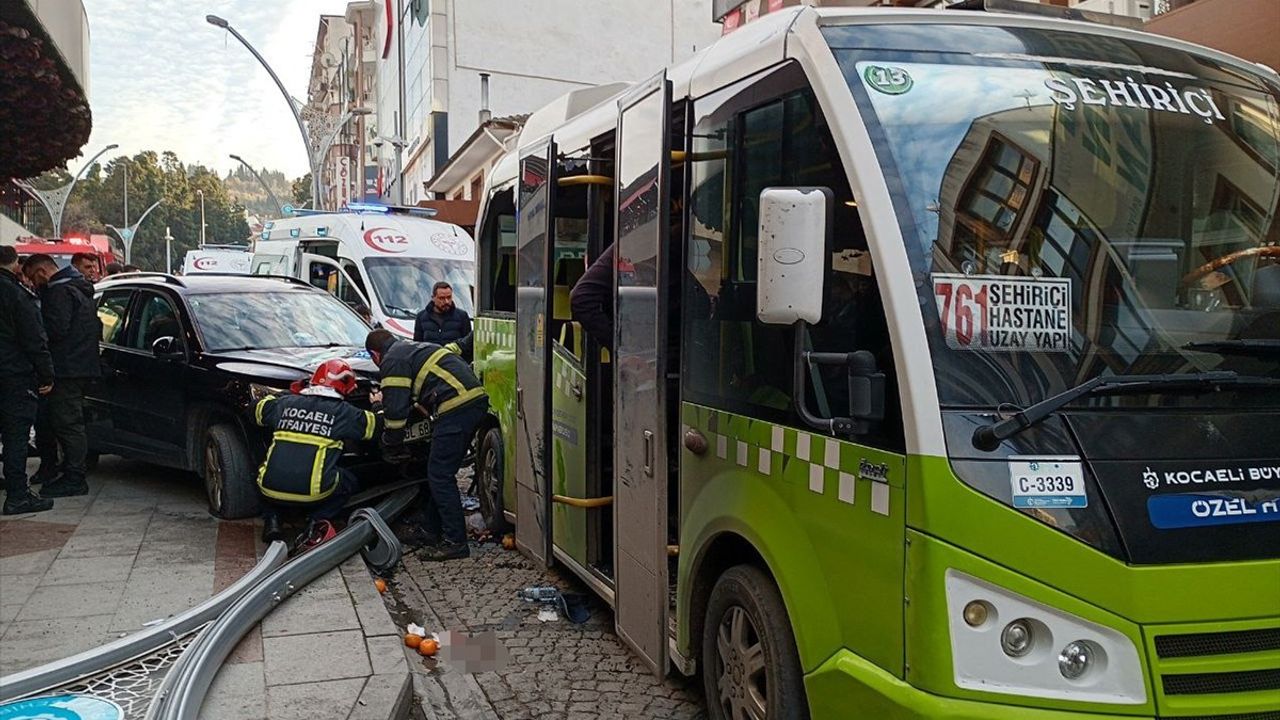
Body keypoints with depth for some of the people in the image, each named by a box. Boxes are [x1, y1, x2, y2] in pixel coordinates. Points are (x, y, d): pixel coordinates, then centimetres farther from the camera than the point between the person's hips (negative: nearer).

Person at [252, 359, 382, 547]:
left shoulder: (285, 403, 10)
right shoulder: (343, 412, 1)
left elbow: (257, 410, 29)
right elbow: (376, 425, 13)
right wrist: (378, 406, 34)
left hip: (270, 489, 3)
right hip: (312, 493, -3)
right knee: (348, 482, 25)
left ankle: (272, 519, 15)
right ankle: (319, 521, 3)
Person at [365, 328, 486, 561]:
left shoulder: (393, 361, 1)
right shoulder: (416, 348, 29)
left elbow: (396, 407, -4)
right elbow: (455, 348, 40)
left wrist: (391, 440, 9)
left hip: (456, 408, -10)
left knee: (440, 476, -4)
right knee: (441, 472, 20)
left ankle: (455, 542, -4)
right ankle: (433, 527, 30)